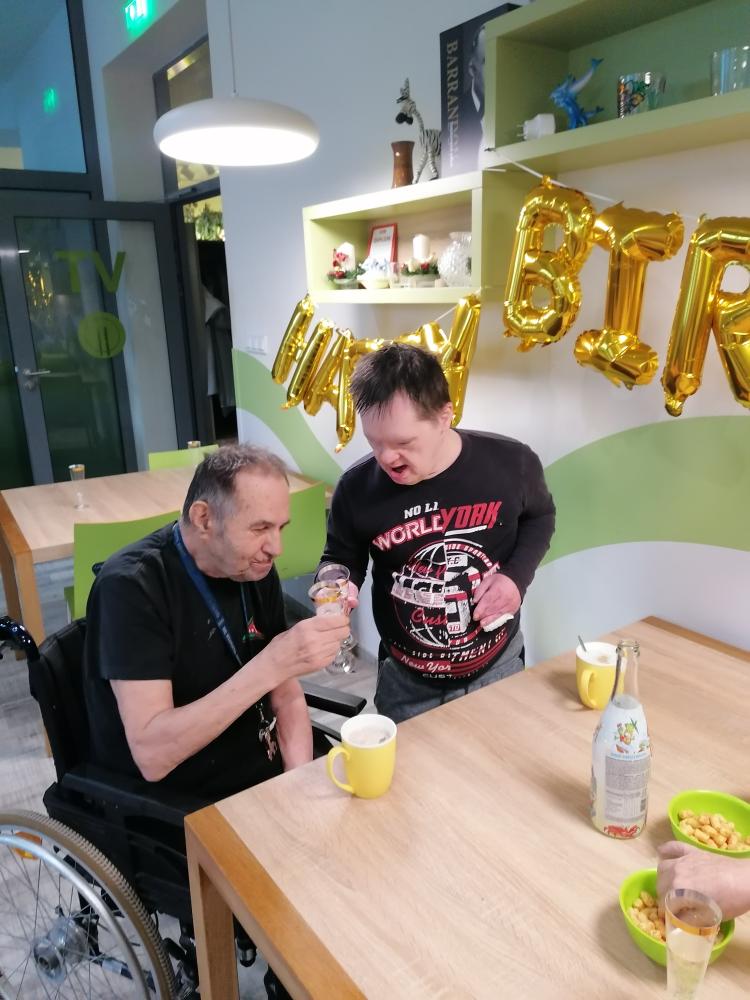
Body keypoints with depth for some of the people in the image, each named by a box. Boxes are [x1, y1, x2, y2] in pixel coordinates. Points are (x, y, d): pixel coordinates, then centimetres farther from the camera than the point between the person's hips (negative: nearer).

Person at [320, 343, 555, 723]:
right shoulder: (356, 488, -19)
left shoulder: (511, 463, -19)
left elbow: (539, 517, 3)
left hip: (498, 667, 1)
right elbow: (341, 559, 0)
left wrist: (517, 575, -14)